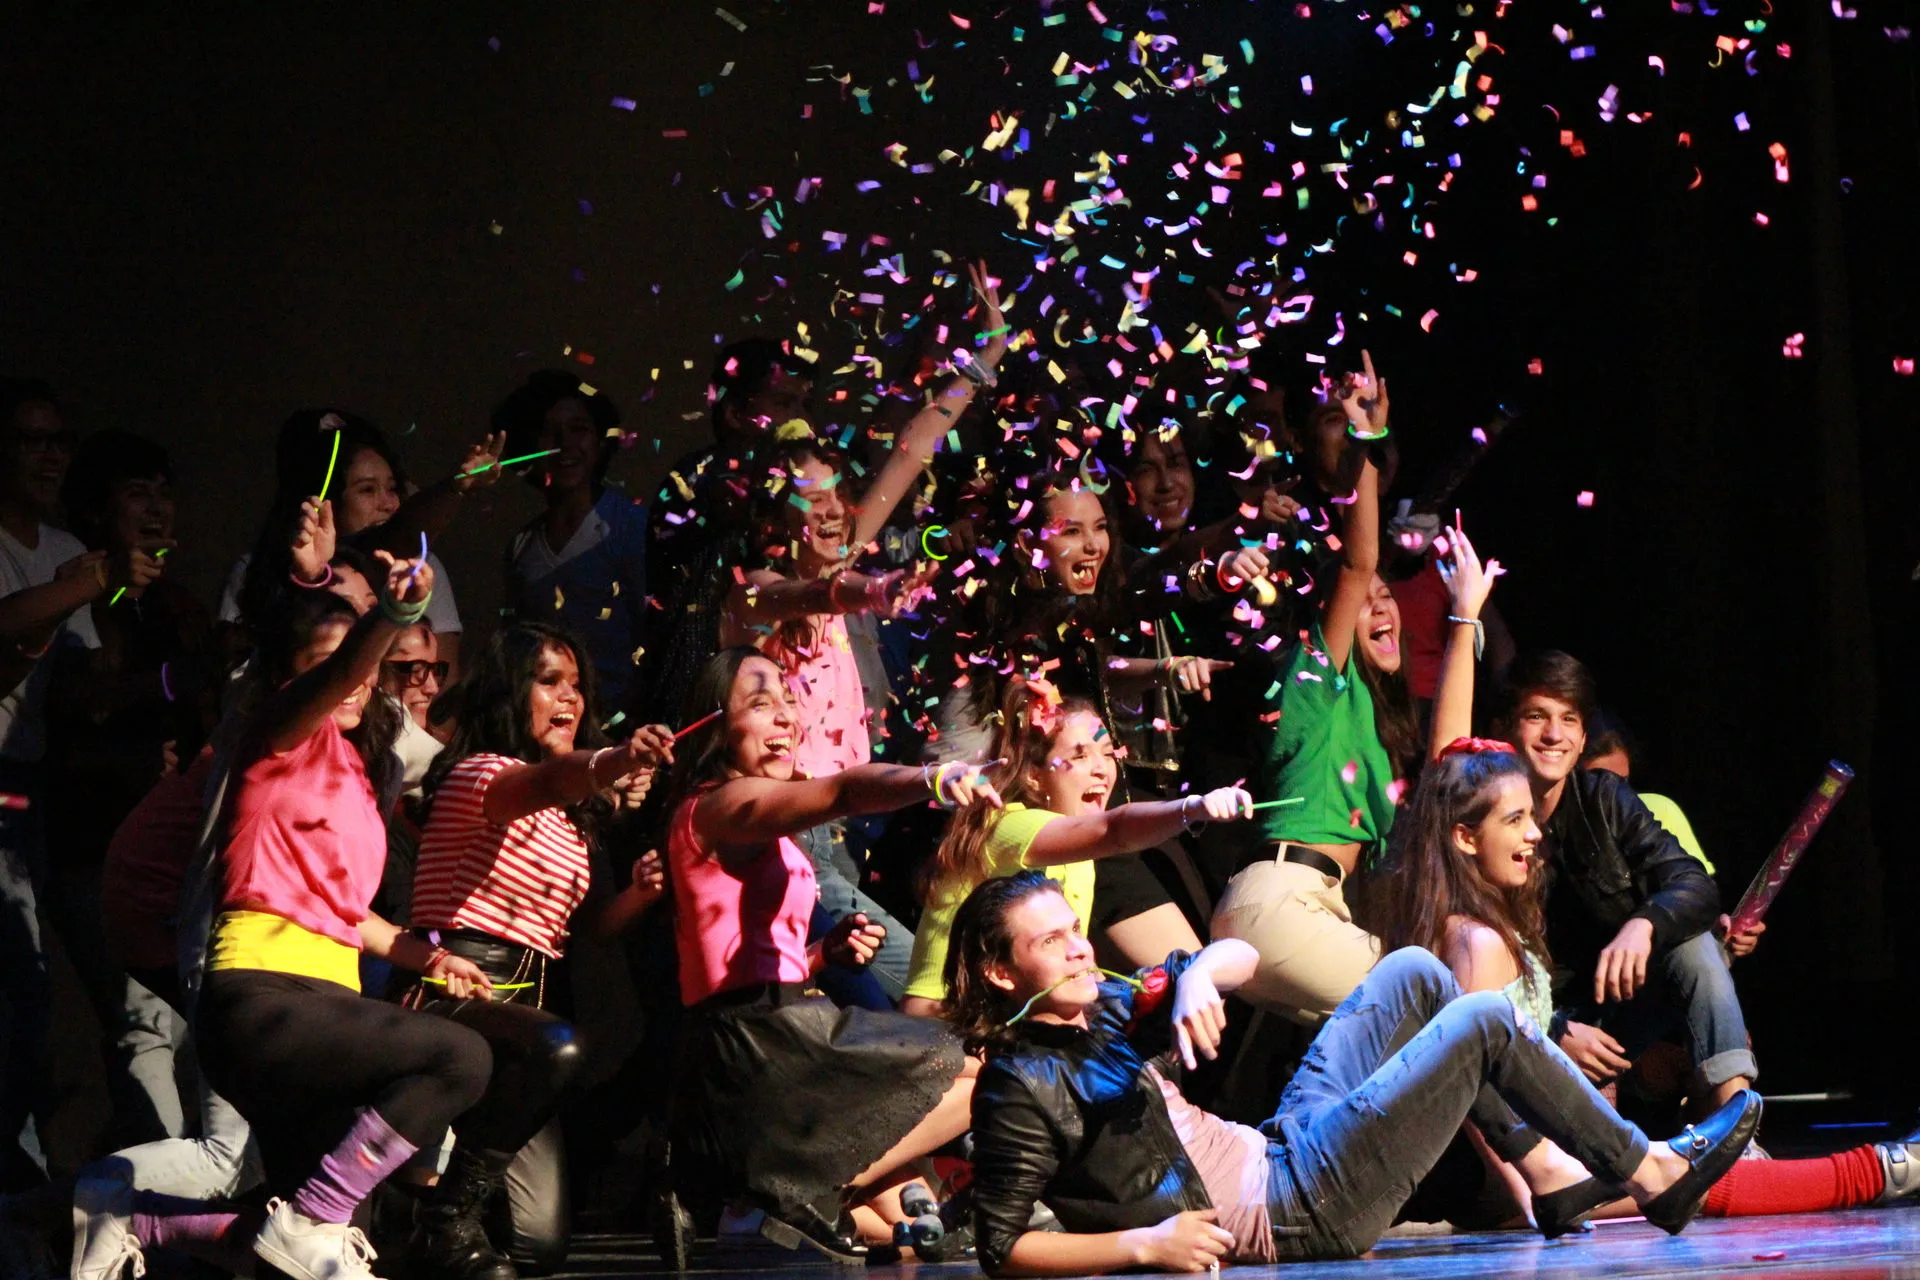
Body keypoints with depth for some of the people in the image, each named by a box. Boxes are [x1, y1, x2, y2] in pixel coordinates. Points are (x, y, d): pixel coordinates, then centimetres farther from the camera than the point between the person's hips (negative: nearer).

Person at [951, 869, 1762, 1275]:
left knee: (1415, 973, 15)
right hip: (1292, 1212, -9)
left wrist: (1196, 976, -15)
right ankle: (1656, 1176, 12)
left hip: (1281, 1148, 9)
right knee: (1484, 1021, -5)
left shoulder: (1101, 1010, 7)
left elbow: (1241, 956, 9)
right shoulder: (1021, 1088, -17)